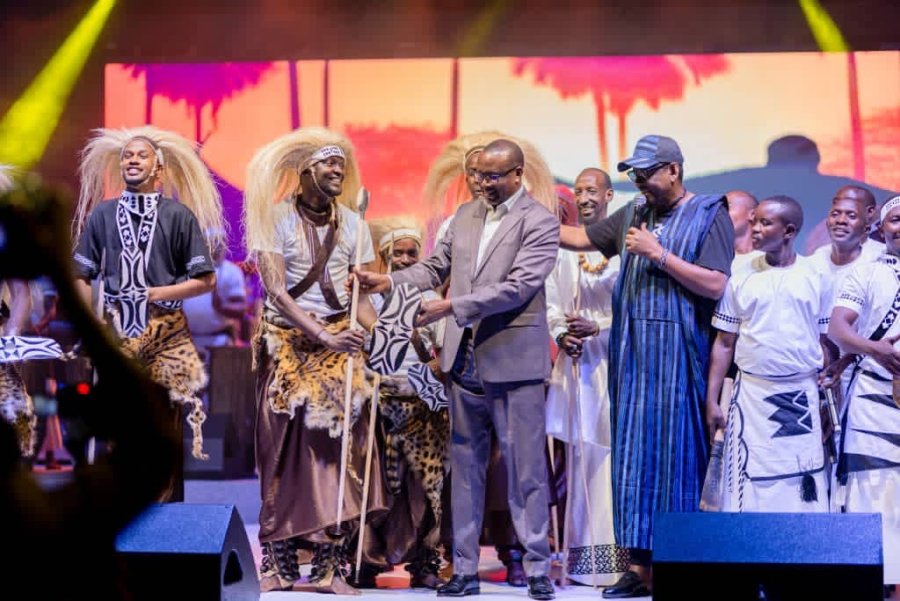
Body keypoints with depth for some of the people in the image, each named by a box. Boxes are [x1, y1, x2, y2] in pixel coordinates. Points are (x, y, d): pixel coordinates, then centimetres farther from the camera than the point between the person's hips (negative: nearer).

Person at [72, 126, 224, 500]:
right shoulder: (101, 214, 9)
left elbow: (206, 280, 0)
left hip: (166, 336, -2)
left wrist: (153, 294, -7)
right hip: (116, 334, 2)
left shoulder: (179, 215, 2)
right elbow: (82, 277, 9)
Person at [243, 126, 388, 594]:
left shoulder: (351, 223, 9)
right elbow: (276, 290, -11)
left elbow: (361, 295, 5)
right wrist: (323, 336, -20)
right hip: (288, 343, -2)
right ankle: (279, 563, 4)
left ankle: (329, 565, -3)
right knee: (286, 453, -2)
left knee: (337, 451, -5)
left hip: (340, 345, 2)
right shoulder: (277, 217, -2)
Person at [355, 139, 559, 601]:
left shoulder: (539, 222, -9)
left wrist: (451, 307, -23)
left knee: (525, 468, 1)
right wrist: (390, 282, -3)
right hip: (465, 358, 6)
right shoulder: (465, 215, 11)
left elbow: (518, 287, -19)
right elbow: (436, 267, 14)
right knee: (464, 466, 9)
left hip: (514, 360, -6)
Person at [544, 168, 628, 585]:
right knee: (582, 453, 4)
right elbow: (552, 302, 14)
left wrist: (598, 327, -15)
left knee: (614, 452, -6)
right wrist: (561, 334, -3)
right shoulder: (563, 247, 12)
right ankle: (585, 558, 8)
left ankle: (619, 556, -2)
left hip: (612, 360, -4)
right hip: (575, 362, 4)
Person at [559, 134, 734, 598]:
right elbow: (583, 238, 22)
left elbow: (715, 286, -10)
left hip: (678, 357, -5)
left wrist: (660, 255, -12)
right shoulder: (633, 215, 16)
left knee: (675, 453, -4)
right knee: (633, 453, 3)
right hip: (632, 354, 6)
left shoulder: (710, 215, -2)